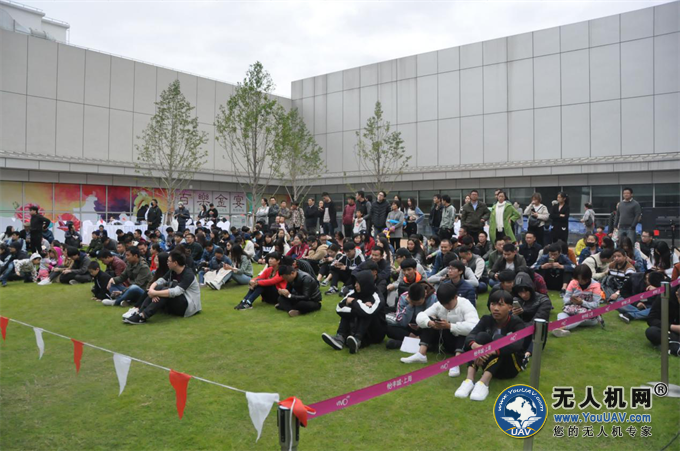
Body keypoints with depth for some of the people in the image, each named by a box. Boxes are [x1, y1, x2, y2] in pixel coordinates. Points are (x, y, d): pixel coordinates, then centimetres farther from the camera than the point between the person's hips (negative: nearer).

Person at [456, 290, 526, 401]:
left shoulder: (517, 323, -13)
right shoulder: (487, 320, -4)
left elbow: (517, 345, -34)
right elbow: (470, 336, -21)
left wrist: (491, 350, -48)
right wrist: (475, 346, -46)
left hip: (510, 366, -3)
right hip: (489, 364, 3)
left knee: (499, 339, -29)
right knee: (482, 336, -23)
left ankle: (484, 383, -46)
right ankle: (469, 380, -38)